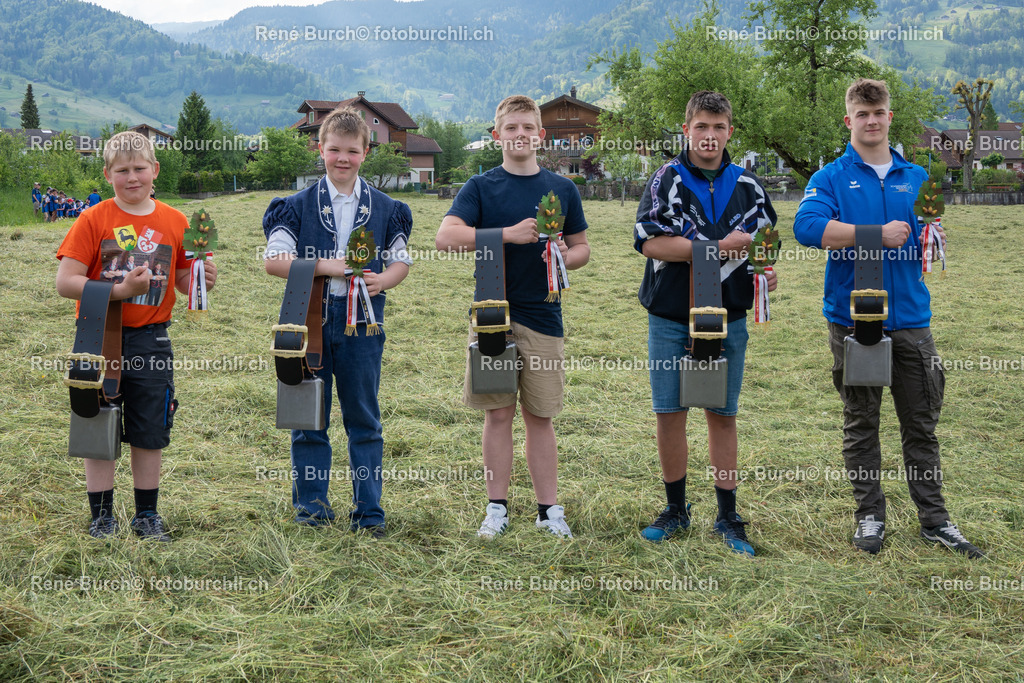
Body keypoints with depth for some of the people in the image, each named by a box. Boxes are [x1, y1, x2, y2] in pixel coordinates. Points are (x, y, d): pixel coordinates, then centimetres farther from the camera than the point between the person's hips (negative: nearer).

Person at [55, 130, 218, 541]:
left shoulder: (174, 223, 4)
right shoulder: (93, 221, -5)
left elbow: (183, 280, 11)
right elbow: (65, 282, -12)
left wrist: (204, 280, -12)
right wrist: (120, 290, -21)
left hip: (151, 341, 2)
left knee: (150, 434, 9)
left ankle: (147, 515, 22)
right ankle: (102, 516, 18)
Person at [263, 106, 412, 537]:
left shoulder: (385, 209, 7)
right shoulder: (297, 207, 3)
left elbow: (401, 261, 11)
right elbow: (274, 260, -3)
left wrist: (383, 280, -11)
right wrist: (323, 266, -15)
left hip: (362, 323, 1)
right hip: (309, 322, 0)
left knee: (364, 420, 5)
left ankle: (368, 512, 13)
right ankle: (311, 506, 20)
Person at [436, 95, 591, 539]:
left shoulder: (562, 189, 9)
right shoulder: (481, 188, 2)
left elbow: (582, 247, 16)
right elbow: (447, 237, -12)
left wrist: (566, 258, -8)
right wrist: (508, 234, -19)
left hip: (543, 316, 1)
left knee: (540, 415, 8)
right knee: (498, 414, 5)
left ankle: (549, 508, 15)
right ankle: (498, 507, 14)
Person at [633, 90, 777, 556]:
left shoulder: (747, 185, 8)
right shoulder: (667, 180, -1)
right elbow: (648, 242, -13)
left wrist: (768, 273, -6)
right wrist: (720, 246, -16)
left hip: (727, 319, 2)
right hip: (670, 317, -1)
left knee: (723, 414, 6)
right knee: (669, 413, 4)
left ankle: (727, 517, 15)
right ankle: (675, 509, 20)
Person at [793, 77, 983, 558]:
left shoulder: (917, 178, 11)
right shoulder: (832, 177, 0)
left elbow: (938, 241, 14)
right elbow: (808, 227, -19)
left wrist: (936, 239, -11)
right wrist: (879, 234, -19)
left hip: (911, 318, 3)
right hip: (853, 318, -3)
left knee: (921, 425, 7)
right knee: (860, 424, 8)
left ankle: (934, 519, 16)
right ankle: (869, 516, 19)